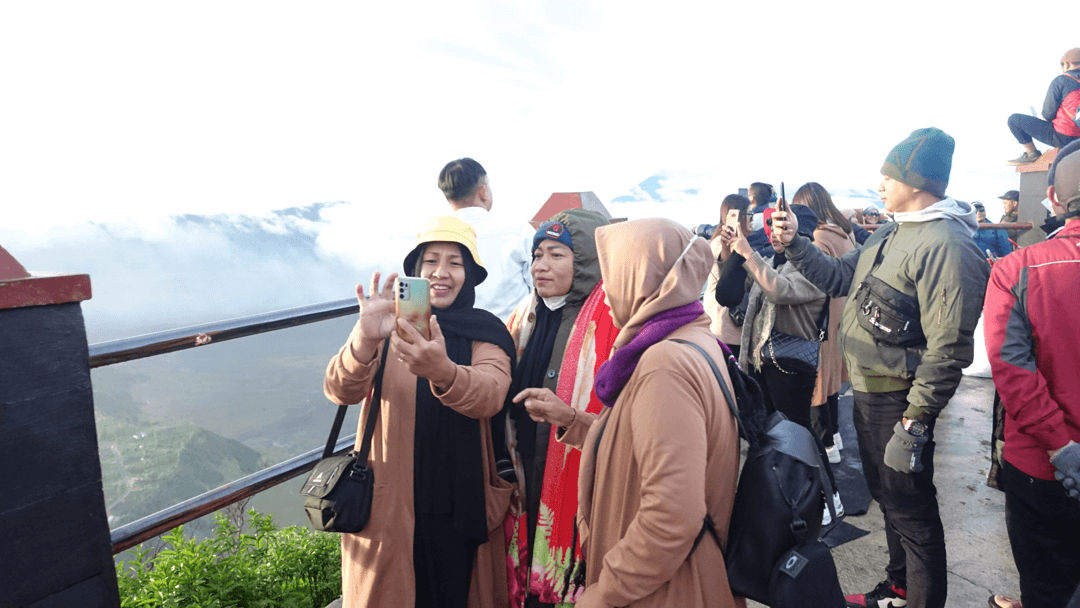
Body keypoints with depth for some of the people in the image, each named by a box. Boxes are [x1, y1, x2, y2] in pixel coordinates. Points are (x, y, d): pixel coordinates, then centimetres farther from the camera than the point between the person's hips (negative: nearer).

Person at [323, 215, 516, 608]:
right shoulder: (391, 328, -2)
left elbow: (490, 395, -24)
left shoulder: (487, 334, -3)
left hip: (462, 509, 0)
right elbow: (340, 391, -17)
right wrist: (365, 340, -38)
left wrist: (442, 371, -45)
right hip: (388, 505, 0)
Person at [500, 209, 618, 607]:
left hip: (582, 497, -5)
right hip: (526, 494, 6)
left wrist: (572, 418, -28)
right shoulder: (526, 317, 8)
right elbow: (501, 402, 17)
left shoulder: (612, 321, -11)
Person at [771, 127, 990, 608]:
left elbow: (948, 349, -26)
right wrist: (794, 244, 3)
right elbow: (839, 278, 15)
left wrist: (915, 421, -25)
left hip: (899, 401, -10)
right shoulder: (891, 233, 8)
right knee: (886, 494, 24)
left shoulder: (946, 245, -22)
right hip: (866, 390, 10)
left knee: (910, 508, 6)